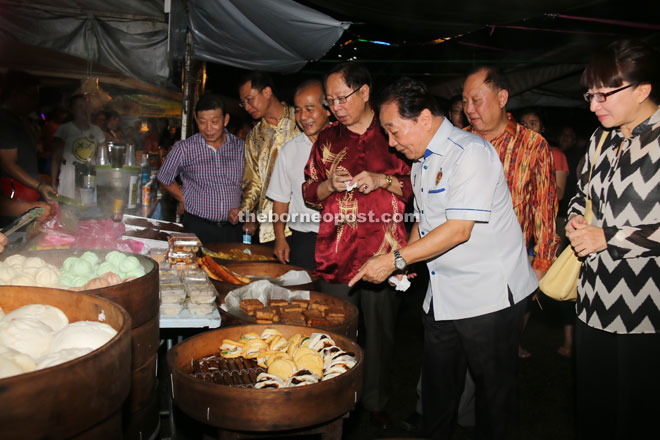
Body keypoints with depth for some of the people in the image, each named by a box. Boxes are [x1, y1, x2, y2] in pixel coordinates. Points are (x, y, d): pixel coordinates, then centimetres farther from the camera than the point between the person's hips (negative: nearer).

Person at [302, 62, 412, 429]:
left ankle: (377, 402, 29)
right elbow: (309, 194, 17)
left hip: (384, 253, -2)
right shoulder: (328, 140, 12)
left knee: (380, 331, 8)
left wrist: (383, 181, -10)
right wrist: (330, 184, -4)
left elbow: (417, 187, 7)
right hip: (336, 255, 2)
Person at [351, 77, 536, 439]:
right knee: (437, 386, 17)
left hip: (487, 296, -8)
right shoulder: (420, 163, 11)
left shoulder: (471, 152, -18)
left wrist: (395, 260, -21)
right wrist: (403, 256, 4)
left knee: (493, 389, 8)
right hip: (442, 296, 8)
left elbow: (459, 229, -25)